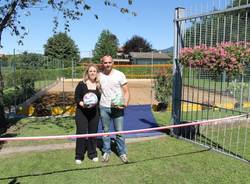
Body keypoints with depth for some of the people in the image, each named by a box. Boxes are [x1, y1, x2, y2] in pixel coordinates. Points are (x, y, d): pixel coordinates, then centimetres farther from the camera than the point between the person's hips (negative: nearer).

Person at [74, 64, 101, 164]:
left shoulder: (98, 85, 5)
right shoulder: (81, 84, -3)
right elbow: (76, 98, -4)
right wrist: (82, 104, -22)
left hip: (94, 113, 3)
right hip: (81, 112, -3)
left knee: (93, 133, 10)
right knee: (81, 133, -3)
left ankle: (92, 154, 27)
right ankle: (79, 156, 13)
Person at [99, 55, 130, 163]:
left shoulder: (119, 75, -3)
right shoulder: (99, 76, 4)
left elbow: (126, 91, -1)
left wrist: (125, 103, -17)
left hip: (118, 108, -2)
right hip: (104, 108, 2)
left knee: (119, 131, 2)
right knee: (105, 131, 11)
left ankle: (122, 153, 18)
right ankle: (106, 152, 27)